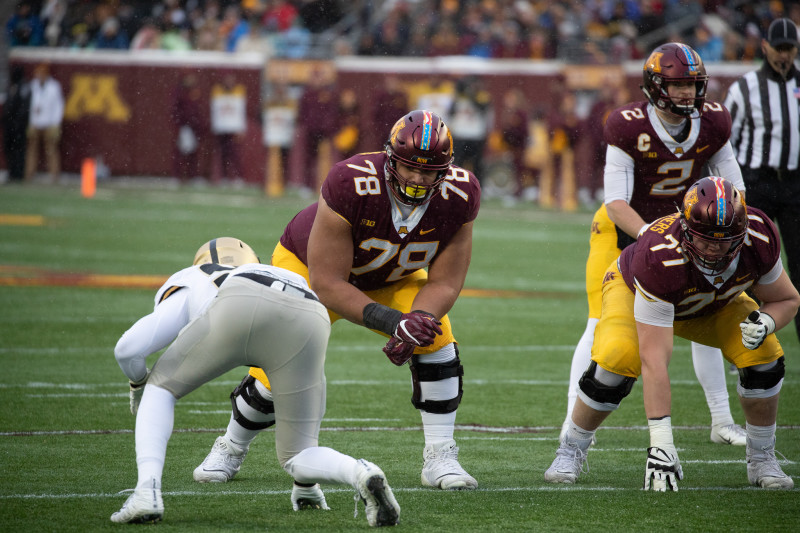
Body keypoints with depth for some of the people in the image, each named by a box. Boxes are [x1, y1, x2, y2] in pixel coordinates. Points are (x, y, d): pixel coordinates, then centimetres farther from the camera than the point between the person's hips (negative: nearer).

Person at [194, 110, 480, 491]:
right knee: (279, 367, -11)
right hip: (312, 268, -3)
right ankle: (231, 448, 19)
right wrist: (393, 322, -46)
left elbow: (443, 283, -20)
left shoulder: (458, 197, -29)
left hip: (391, 280, 3)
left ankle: (439, 458, -9)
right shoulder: (351, 186, -41)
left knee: (435, 341, -20)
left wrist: (414, 324, -40)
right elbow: (327, 284, -36)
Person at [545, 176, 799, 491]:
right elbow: (654, 359, -45)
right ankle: (572, 451, -4)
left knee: (763, 355, -20)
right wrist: (661, 443, -49)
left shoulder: (759, 239, -33)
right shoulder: (661, 256, -45)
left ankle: (761, 459, 3)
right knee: (616, 360, -30)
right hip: (635, 289, -4)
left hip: (714, 304, 4)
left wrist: (765, 322, -38)